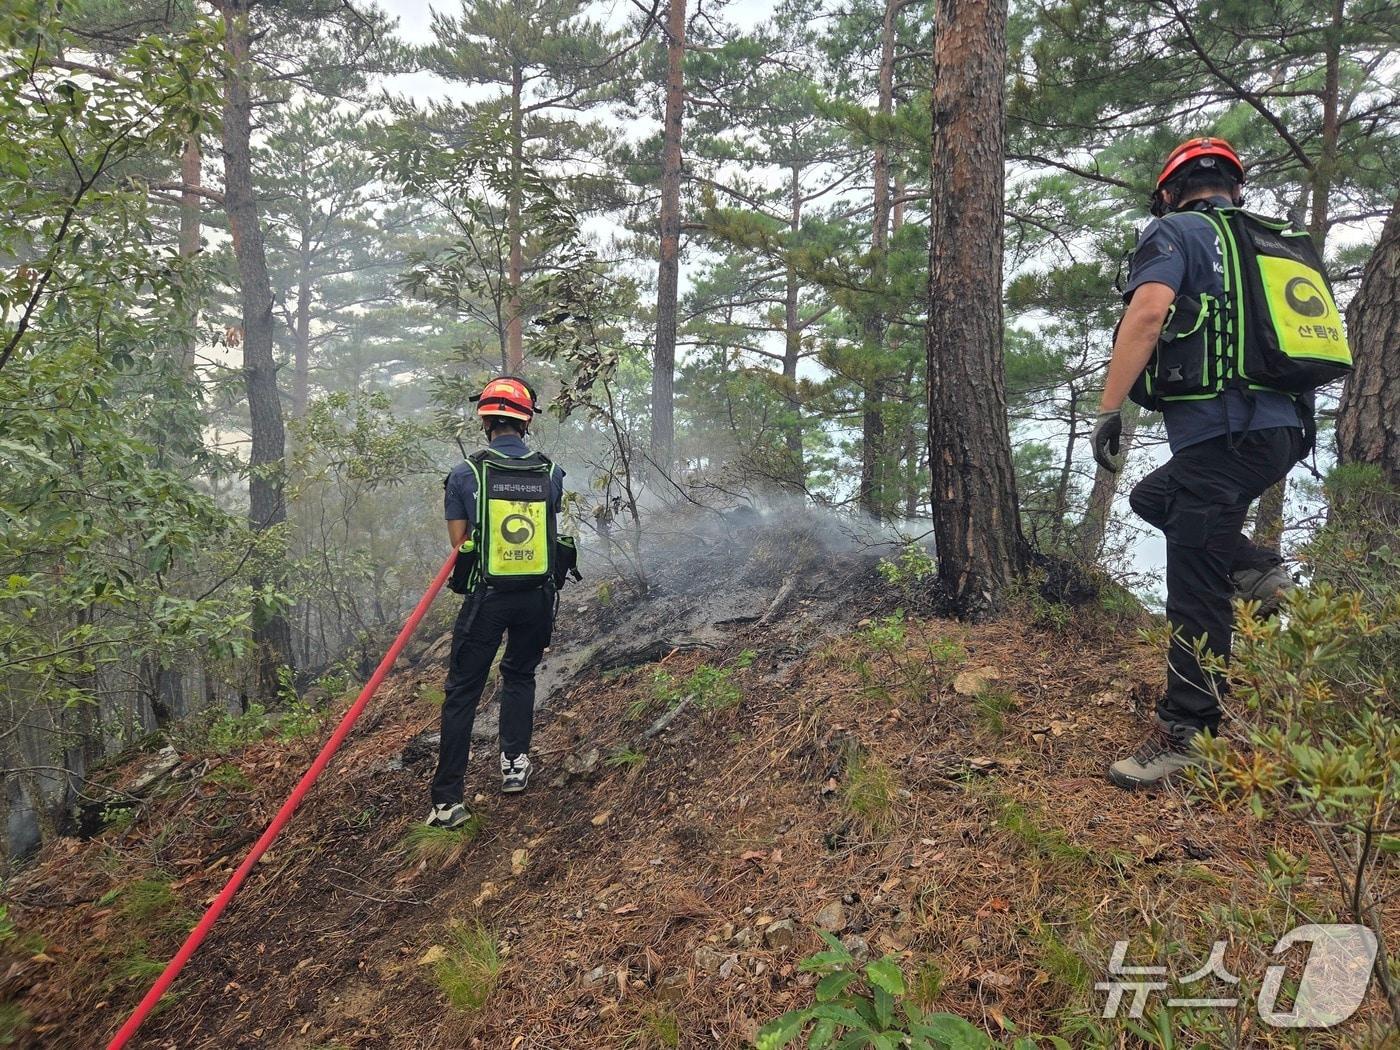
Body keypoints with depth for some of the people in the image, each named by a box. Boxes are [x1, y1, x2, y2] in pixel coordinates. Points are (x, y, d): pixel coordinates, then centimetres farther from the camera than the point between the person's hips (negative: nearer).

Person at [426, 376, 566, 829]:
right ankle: (515, 764, 24)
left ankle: (447, 800, 9)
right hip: (538, 597, 3)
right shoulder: (550, 473, -1)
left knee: (462, 692, 7)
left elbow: (459, 541, -1)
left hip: (486, 596, -2)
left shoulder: (466, 473, -7)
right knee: (520, 675, 25)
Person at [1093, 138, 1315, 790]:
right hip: (1284, 429, 8)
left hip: (1220, 433, -8)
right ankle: (1259, 569, 11)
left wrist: (1108, 410, -16)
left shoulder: (1175, 231, 1)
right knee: (1153, 498, 27)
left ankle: (1186, 736, 1)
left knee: (1196, 589, -5)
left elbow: (1147, 311, -17)